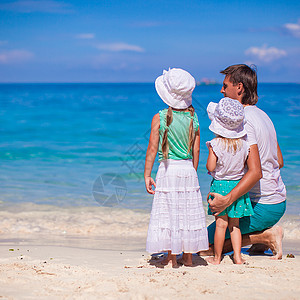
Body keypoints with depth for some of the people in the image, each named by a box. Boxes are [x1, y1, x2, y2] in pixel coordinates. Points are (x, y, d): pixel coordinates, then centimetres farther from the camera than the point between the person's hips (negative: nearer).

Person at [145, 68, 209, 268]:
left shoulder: (159, 118, -8)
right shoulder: (193, 117, 2)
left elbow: (152, 149, -6)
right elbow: (196, 150, 6)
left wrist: (147, 175, 0)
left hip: (168, 170, -3)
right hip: (188, 169, 3)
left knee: (169, 212, 4)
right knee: (188, 212, 11)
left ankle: (172, 258, 7)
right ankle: (188, 256, 19)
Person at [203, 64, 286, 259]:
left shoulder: (243, 121, -18)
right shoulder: (263, 115, 11)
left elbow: (255, 172, -28)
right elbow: (279, 162, 17)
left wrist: (227, 200, -35)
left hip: (262, 207, -9)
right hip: (279, 201, 9)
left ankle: (266, 235, -7)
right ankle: (266, 233, 13)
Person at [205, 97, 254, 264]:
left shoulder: (216, 144, -16)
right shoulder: (244, 143, -5)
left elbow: (210, 167, -15)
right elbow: (249, 165, 2)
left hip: (220, 185, -3)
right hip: (238, 185, 3)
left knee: (221, 224, 3)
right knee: (234, 224, 14)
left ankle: (217, 257, 12)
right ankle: (237, 256, 12)